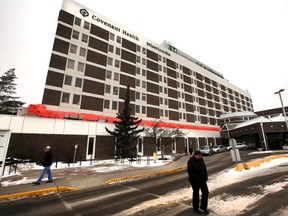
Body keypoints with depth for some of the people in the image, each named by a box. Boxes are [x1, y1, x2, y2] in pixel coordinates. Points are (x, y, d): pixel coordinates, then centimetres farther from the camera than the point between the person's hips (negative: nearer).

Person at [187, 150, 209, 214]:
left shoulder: (201, 159, -2)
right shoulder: (191, 161, -21)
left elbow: (204, 168, 8)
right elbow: (190, 172, -21)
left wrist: (205, 176, -1)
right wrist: (197, 178, -23)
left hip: (202, 179, 6)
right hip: (194, 180, -6)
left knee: (206, 192, 8)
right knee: (196, 193, 10)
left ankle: (203, 207, 28)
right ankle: (196, 208, 31)